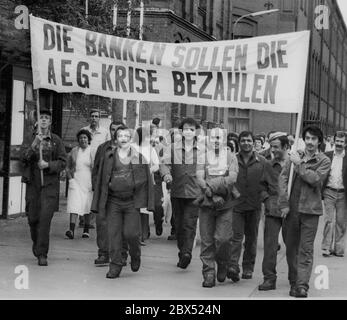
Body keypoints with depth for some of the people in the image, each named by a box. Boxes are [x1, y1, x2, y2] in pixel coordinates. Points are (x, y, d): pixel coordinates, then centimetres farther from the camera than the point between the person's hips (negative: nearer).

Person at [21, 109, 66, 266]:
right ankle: (36, 242, 37)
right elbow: (24, 157, -6)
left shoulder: (56, 140, 5)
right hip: (33, 183, 2)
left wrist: (48, 165, -14)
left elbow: (63, 162, 1)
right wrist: (34, 145, -20)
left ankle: (42, 254, -7)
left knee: (45, 218, -11)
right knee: (33, 218, 8)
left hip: (50, 184, -2)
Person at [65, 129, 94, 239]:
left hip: (88, 183, 0)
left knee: (87, 206, 5)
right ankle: (71, 230, -19)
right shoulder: (74, 151, 6)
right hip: (76, 182, 1)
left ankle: (86, 230, 16)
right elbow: (67, 167, 15)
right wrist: (70, 177, 3)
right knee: (74, 205, -11)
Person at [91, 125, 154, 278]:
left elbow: (146, 181, 5)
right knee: (113, 234, 0)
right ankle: (115, 265, 11)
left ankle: (135, 256, 23)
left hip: (132, 201, -2)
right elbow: (102, 180, 9)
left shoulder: (139, 157, 4)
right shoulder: (109, 156, 7)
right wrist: (100, 203, 5)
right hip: (113, 200, 2)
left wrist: (146, 203, -1)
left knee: (130, 233, -7)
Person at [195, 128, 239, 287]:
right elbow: (200, 179, -3)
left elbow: (232, 178, -6)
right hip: (206, 204, 1)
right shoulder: (203, 156, 8)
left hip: (225, 204, -1)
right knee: (206, 241, 0)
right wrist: (213, 196, -16)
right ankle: (209, 274, 9)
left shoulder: (230, 156, 8)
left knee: (222, 238, -8)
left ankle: (223, 265, 19)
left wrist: (210, 186, -15)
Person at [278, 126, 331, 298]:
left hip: (310, 209, -3)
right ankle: (293, 281, 26)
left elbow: (315, 179, -16)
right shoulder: (294, 156, 8)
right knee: (291, 246, 12)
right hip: (291, 208, 3)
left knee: (306, 249, -5)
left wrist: (299, 164, -11)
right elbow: (283, 178, 2)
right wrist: (284, 204, -5)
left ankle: (302, 285, -7)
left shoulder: (324, 161, 0)